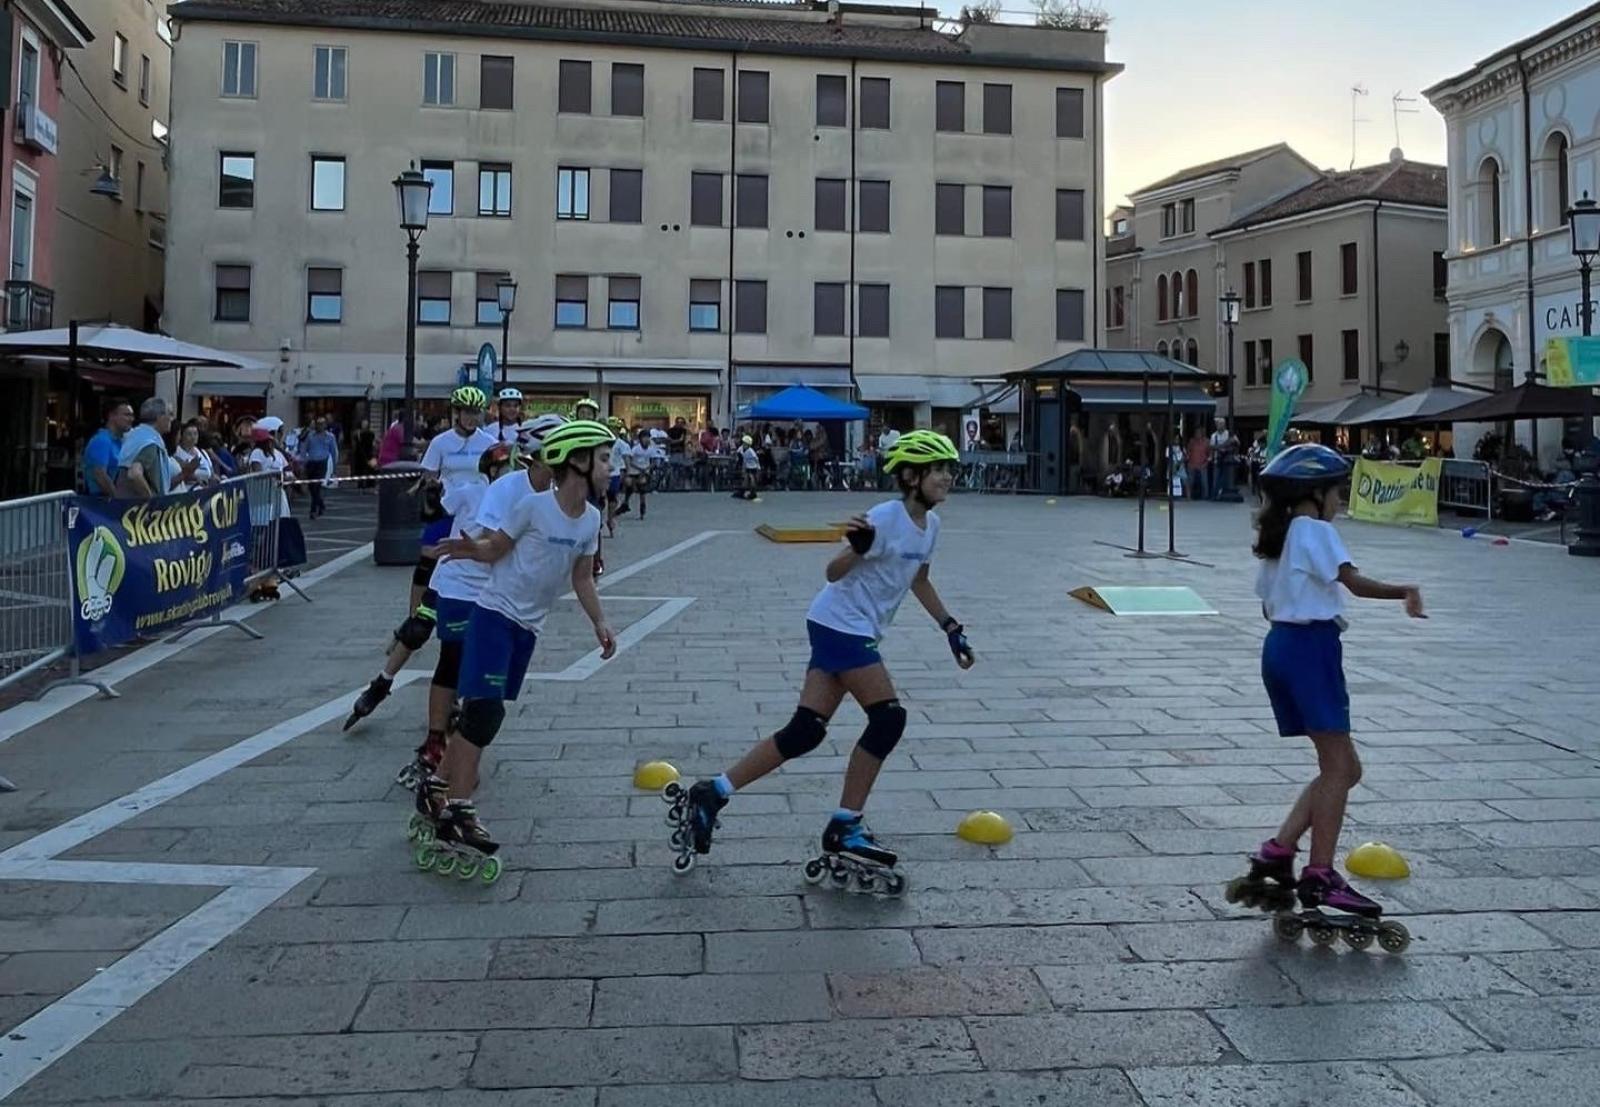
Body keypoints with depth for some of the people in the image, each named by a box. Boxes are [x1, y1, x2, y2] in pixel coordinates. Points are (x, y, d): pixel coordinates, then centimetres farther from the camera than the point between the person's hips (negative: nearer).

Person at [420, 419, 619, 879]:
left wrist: (599, 623, 8)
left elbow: (582, 576, 13)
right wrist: (470, 549, -28)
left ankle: (438, 790, 27)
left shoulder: (591, 519, 3)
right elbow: (494, 549, -7)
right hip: (495, 614, -7)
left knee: (480, 712, 13)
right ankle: (457, 816, -11)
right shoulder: (534, 505, -15)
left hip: (528, 626, 7)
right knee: (485, 710, -15)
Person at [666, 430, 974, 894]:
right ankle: (845, 830, 0)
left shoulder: (930, 524, 10)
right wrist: (858, 547, -37)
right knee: (887, 718, -12)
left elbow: (919, 581, 24)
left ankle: (709, 796, 8)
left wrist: (952, 628, 23)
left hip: (855, 631, 8)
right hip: (841, 623, -8)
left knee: (805, 732, 2)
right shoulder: (886, 517, -16)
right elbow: (835, 571, -17)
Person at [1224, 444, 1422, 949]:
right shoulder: (1316, 531, -7)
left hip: (1279, 643, 9)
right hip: (1311, 645, -9)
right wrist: (1403, 591, -26)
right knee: (1338, 766, -4)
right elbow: (1355, 582, -19)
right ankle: (1319, 877, -5)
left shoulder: (1277, 536, 19)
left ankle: (1277, 852, 7)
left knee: (1342, 767, 12)